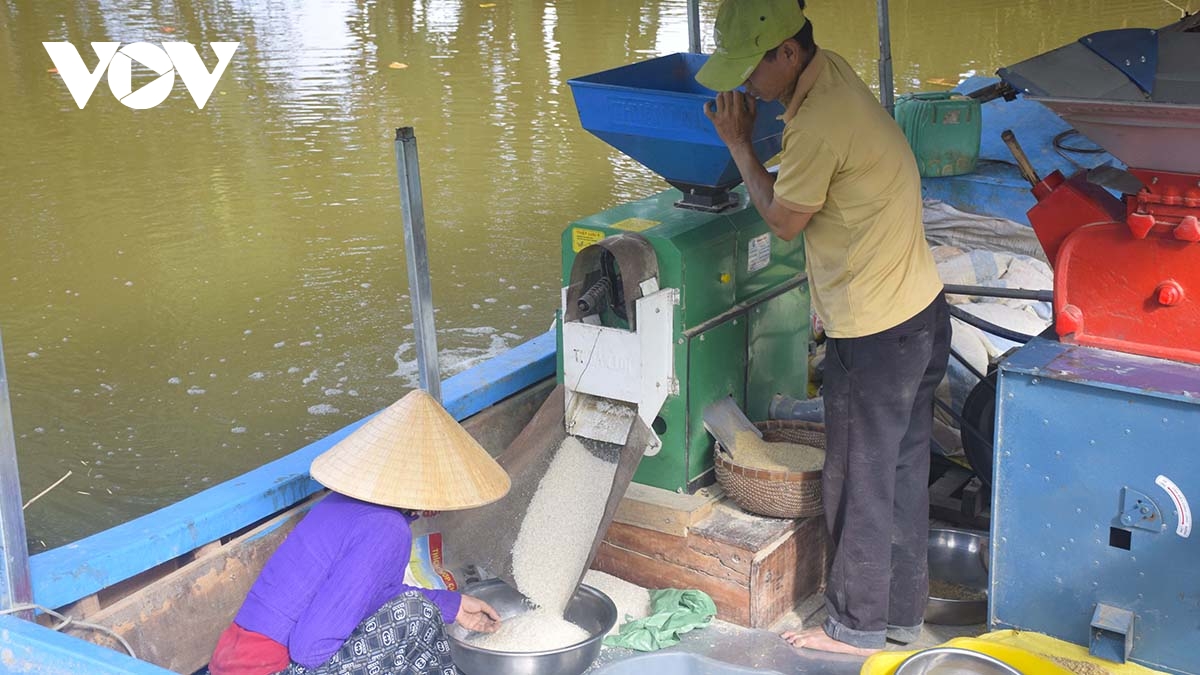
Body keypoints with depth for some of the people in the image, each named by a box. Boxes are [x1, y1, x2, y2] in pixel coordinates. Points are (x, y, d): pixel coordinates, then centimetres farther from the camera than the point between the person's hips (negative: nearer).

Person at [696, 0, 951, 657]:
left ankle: (857, 626, 22)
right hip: (919, 312, 10)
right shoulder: (830, 71, 6)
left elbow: (784, 221, -11)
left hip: (875, 333, -10)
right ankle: (902, 609, 34)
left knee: (859, 481, 6)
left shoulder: (818, 125, -26)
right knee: (901, 470, 20)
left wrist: (738, 143, -6)